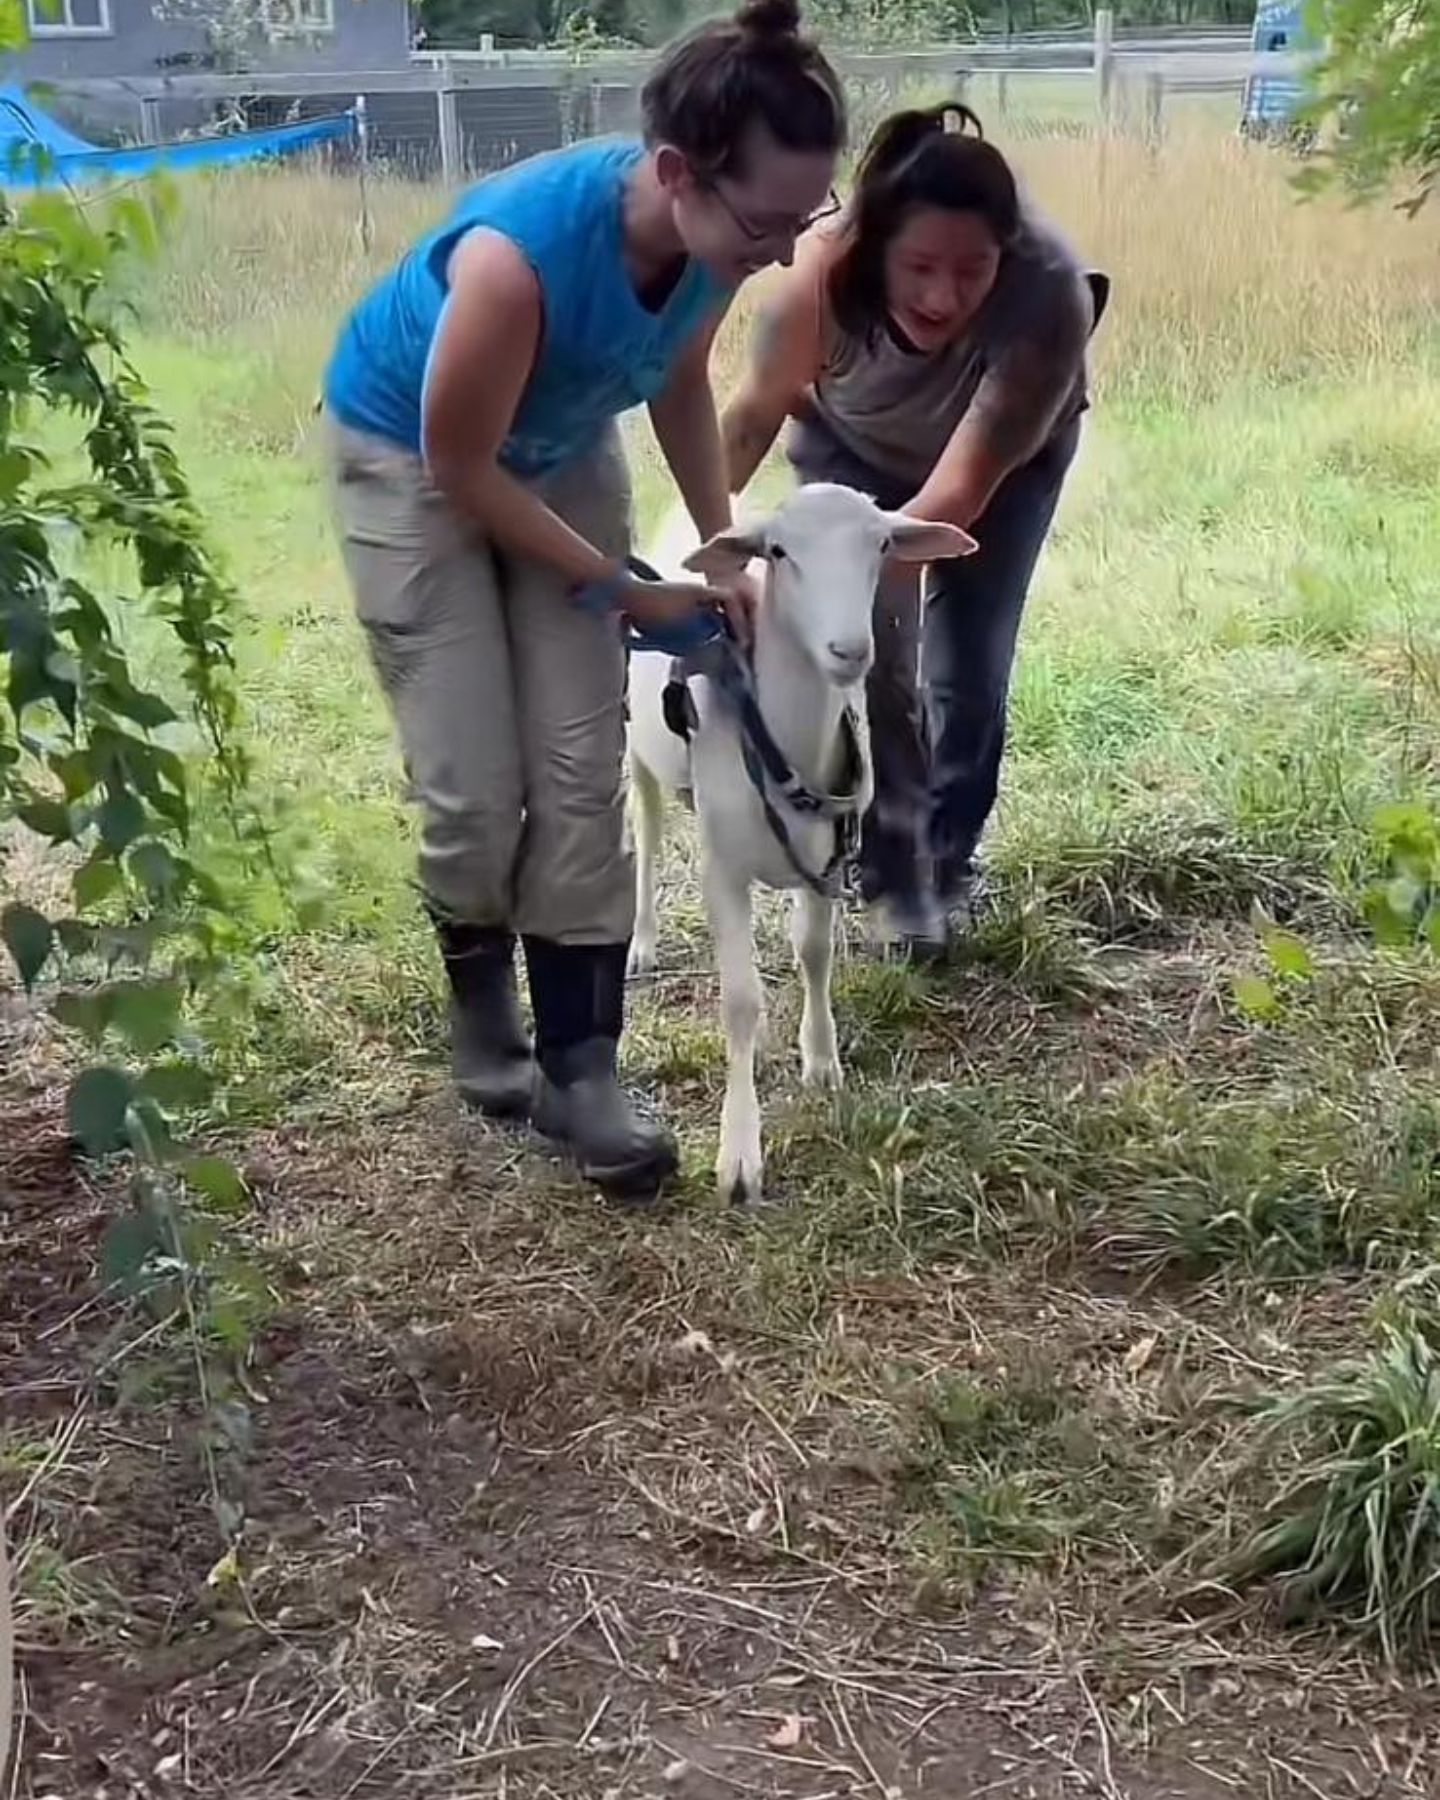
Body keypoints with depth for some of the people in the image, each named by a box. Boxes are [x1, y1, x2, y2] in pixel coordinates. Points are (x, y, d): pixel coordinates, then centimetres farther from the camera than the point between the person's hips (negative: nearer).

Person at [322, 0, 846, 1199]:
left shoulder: (714, 237, -22)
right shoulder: (520, 253, -40)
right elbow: (457, 463, -25)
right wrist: (619, 591, -17)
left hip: (560, 450, 5)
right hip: (409, 453, -5)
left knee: (582, 769, -3)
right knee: (476, 786, -8)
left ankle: (578, 1066, 4)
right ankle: (481, 1002, 22)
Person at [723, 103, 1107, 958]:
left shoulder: (1049, 295, -43)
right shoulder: (825, 273, -40)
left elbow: (961, 487, -41)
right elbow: (755, 414, -23)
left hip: (1006, 455, -1)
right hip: (855, 447, 1)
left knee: (970, 667, -3)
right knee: (867, 643, -10)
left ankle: (949, 861, 22)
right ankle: (897, 870, 7)